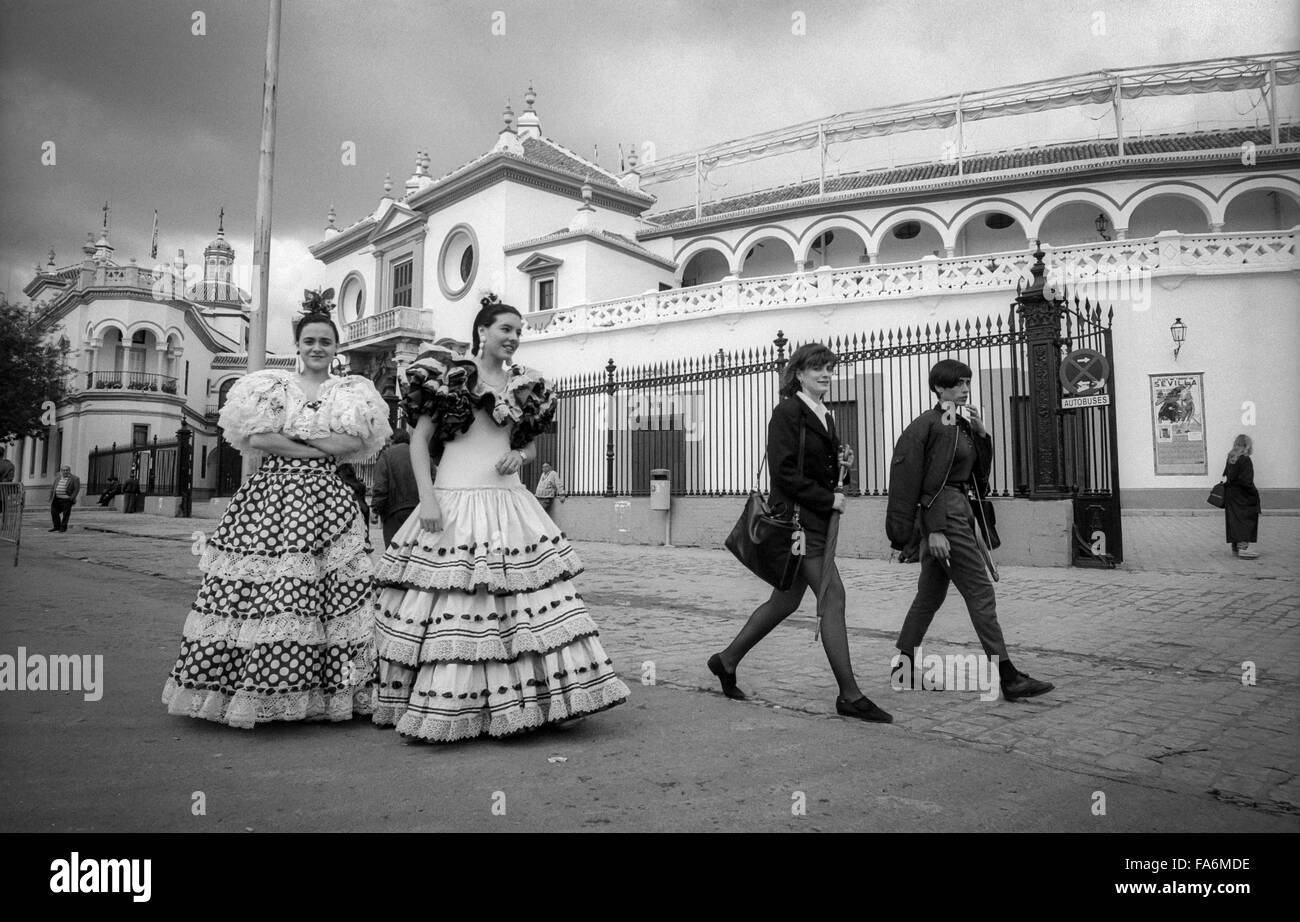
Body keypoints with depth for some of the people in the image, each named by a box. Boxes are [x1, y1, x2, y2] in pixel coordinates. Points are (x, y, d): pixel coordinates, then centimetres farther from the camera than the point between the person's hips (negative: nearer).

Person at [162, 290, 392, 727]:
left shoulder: (351, 392, 11)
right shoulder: (271, 386, 11)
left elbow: (354, 442, -5)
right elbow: (258, 438, -4)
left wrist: (289, 432, -4)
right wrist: (321, 449, -8)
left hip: (325, 502, 0)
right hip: (269, 495, 0)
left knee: (326, 592, -6)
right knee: (260, 591, -6)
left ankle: (326, 693, 2)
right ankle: (251, 691, 3)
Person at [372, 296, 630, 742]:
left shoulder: (521, 385, 15)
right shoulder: (449, 373, 1)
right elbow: (419, 438, -1)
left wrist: (520, 456, 1)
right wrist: (427, 498, -10)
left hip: (509, 501, 5)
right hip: (455, 502, -5)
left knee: (524, 603, 0)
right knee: (451, 607, -5)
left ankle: (520, 702, 12)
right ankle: (441, 710, 8)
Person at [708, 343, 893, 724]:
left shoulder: (824, 417, 16)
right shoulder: (787, 413, -10)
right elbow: (784, 473, -17)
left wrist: (840, 461, 5)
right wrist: (828, 499, -15)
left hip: (818, 520, 9)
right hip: (798, 518, -9)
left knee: (785, 601, 14)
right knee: (832, 599, -8)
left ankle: (726, 661, 28)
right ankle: (849, 696, -1)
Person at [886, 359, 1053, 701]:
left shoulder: (962, 424, 15)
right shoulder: (930, 424, -12)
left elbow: (980, 472, 15)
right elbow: (923, 481, -17)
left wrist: (981, 433, 3)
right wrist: (934, 529, -21)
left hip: (958, 508, 9)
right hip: (942, 510, -9)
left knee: (930, 594, 12)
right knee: (980, 592, -8)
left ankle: (904, 664, 20)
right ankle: (1008, 677, -4)